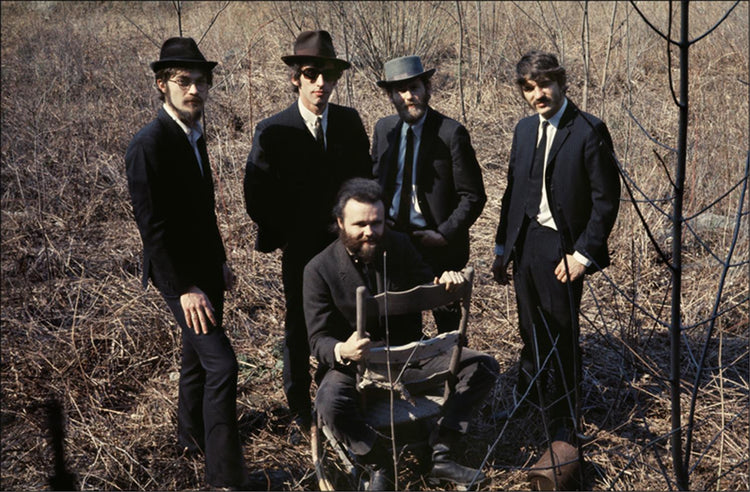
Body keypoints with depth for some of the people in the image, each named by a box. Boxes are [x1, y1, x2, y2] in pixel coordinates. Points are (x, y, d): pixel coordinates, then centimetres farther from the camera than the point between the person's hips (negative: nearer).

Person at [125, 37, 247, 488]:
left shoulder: (194, 136, 9)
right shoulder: (149, 144, -19)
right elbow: (152, 225, -22)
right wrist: (183, 288, -25)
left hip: (204, 267, 9)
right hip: (179, 273, -9)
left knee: (198, 357, 21)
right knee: (221, 364, -14)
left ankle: (193, 437, 39)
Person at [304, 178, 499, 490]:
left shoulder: (400, 246, -2)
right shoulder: (320, 269, -13)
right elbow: (318, 338, -14)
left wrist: (445, 285, -18)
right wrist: (341, 351, -39)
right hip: (355, 362, -4)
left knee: (483, 367, -9)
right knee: (330, 403, -35)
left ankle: (438, 454, -7)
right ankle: (380, 466, -7)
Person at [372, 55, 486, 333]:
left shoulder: (451, 133, -12)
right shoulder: (384, 129, 4)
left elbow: (473, 196, -10)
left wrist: (444, 235, -18)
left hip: (438, 246, -4)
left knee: (447, 320, 11)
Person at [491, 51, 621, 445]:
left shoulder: (589, 131, -10)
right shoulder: (524, 129, 10)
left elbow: (606, 200, -11)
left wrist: (583, 254, -14)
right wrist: (501, 248, 12)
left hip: (561, 249, -5)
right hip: (524, 244, 5)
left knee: (563, 336, 6)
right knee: (531, 331, 17)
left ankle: (565, 421, 22)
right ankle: (528, 398, 36)